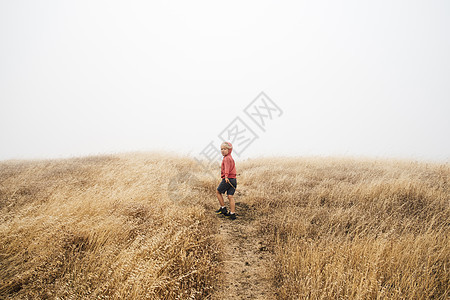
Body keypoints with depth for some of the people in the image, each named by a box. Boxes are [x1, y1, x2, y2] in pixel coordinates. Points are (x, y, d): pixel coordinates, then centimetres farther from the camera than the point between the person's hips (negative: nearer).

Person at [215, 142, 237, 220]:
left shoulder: (226, 158, -9)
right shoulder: (231, 158, 21)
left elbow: (227, 167, -27)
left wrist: (226, 175, -41)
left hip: (227, 179, -8)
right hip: (233, 179, 8)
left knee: (218, 191, 9)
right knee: (230, 196, 4)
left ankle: (223, 208, 12)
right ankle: (232, 214, -1)